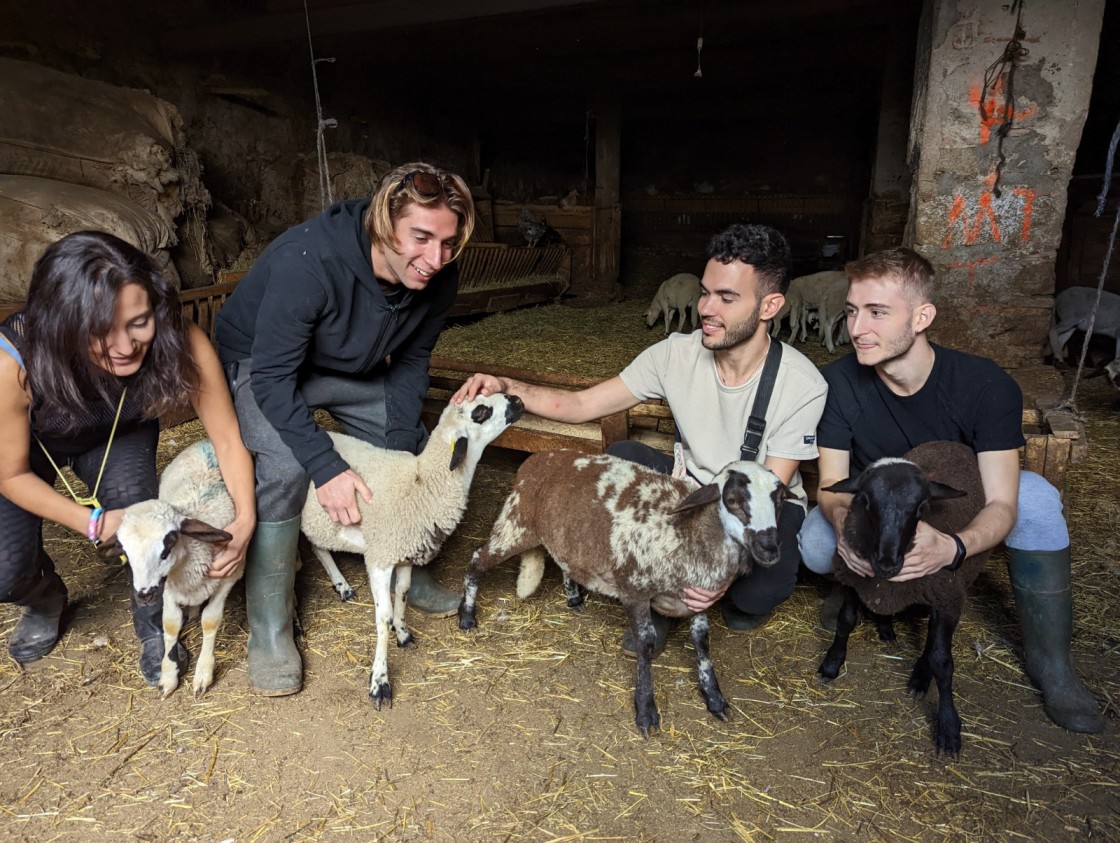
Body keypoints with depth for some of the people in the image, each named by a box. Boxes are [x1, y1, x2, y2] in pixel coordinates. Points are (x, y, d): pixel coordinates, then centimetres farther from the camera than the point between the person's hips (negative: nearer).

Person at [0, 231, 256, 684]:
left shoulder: (180, 342, -37)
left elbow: (227, 436, -24)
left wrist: (245, 518, -36)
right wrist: (94, 522, -30)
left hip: (120, 437, 1)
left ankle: (155, 625, 3)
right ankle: (46, 601, 23)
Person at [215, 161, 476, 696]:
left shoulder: (437, 279, -20)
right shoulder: (309, 261, -39)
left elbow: (411, 362, -6)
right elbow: (273, 377, -34)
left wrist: (401, 445, -15)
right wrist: (327, 469, -39)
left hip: (351, 370, 6)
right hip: (261, 365, -5)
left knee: (417, 447, -1)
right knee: (286, 466, -29)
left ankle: (405, 571, 22)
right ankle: (269, 628, -11)